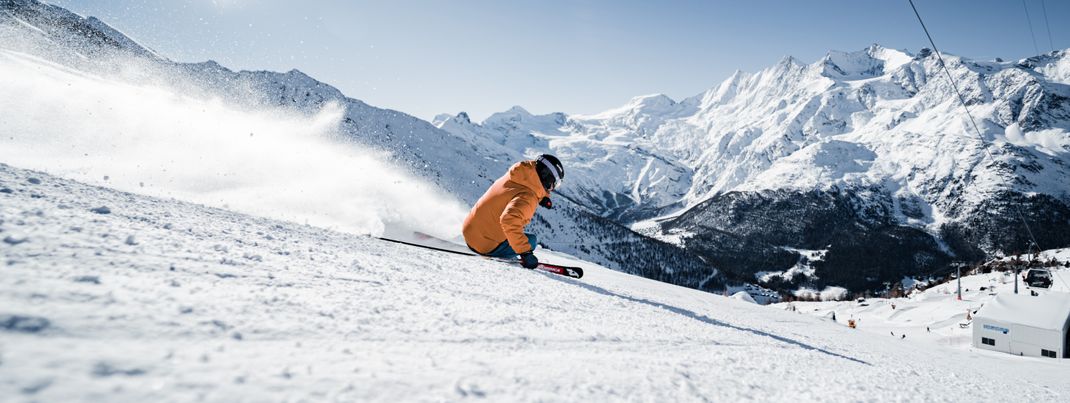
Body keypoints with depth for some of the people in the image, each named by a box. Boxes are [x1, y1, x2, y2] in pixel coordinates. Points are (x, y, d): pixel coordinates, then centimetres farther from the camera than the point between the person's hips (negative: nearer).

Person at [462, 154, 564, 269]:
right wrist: (525, 252, -33)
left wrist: (542, 197, 6)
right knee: (531, 240, -3)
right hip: (487, 246, -8)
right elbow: (509, 220, -38)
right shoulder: (528, 197, -23)